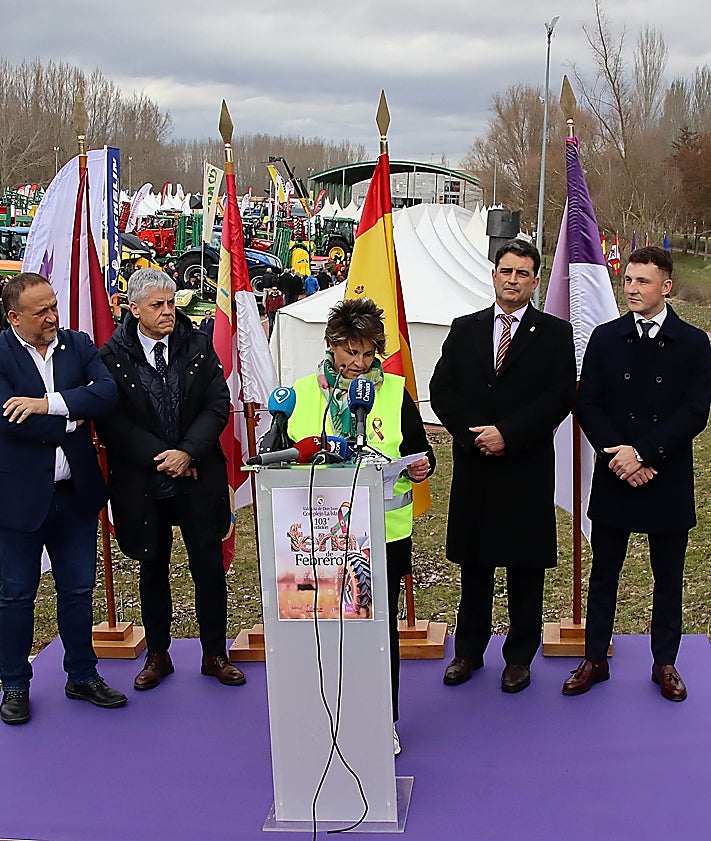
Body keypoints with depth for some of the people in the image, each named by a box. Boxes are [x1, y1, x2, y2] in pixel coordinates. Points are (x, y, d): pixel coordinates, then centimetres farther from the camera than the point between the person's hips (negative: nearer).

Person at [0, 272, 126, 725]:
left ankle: (82, 676, 30)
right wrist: (72, 421, -13)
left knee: (79, 590, 14)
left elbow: (108, 391, -12)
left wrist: (50, 404, -21)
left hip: (76, 492, 4)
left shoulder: (79, 345, 4)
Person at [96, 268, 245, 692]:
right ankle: (158, 655, 29)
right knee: (152, 569, 12)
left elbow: (219, 406, -2)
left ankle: (215, 655, 21)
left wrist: (187, 453, -14)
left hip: (199, 476, 1)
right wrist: (160, 457, -13)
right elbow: (111, 422, -7)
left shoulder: (199, 346, 1)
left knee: (209, 567, 4)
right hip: (141, 480, 0)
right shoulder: (113, 356, -4)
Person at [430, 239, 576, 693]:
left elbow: (560, 397, -8)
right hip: (473, 466, 2)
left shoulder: (555, 333, 1)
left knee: (525, 566, 7)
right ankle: (469, 651, 26)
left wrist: (508, 433, -16)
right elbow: (441, 390, 3)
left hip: (527, 469, -2)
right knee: (474, 562, 12)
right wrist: (473, 433, -11)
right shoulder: (464, 329, 9)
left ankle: (520, 657, 21)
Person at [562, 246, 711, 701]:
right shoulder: (605, 338, 3)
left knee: (669, 578, 11)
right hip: (614, 477, 1)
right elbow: (588, 405, -1)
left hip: (669, 480, -1)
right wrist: (618, 456, -14)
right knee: (603, 574, 9)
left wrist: (642, 452, -17)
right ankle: (595, 659, 22)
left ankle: (665, 662, 27)